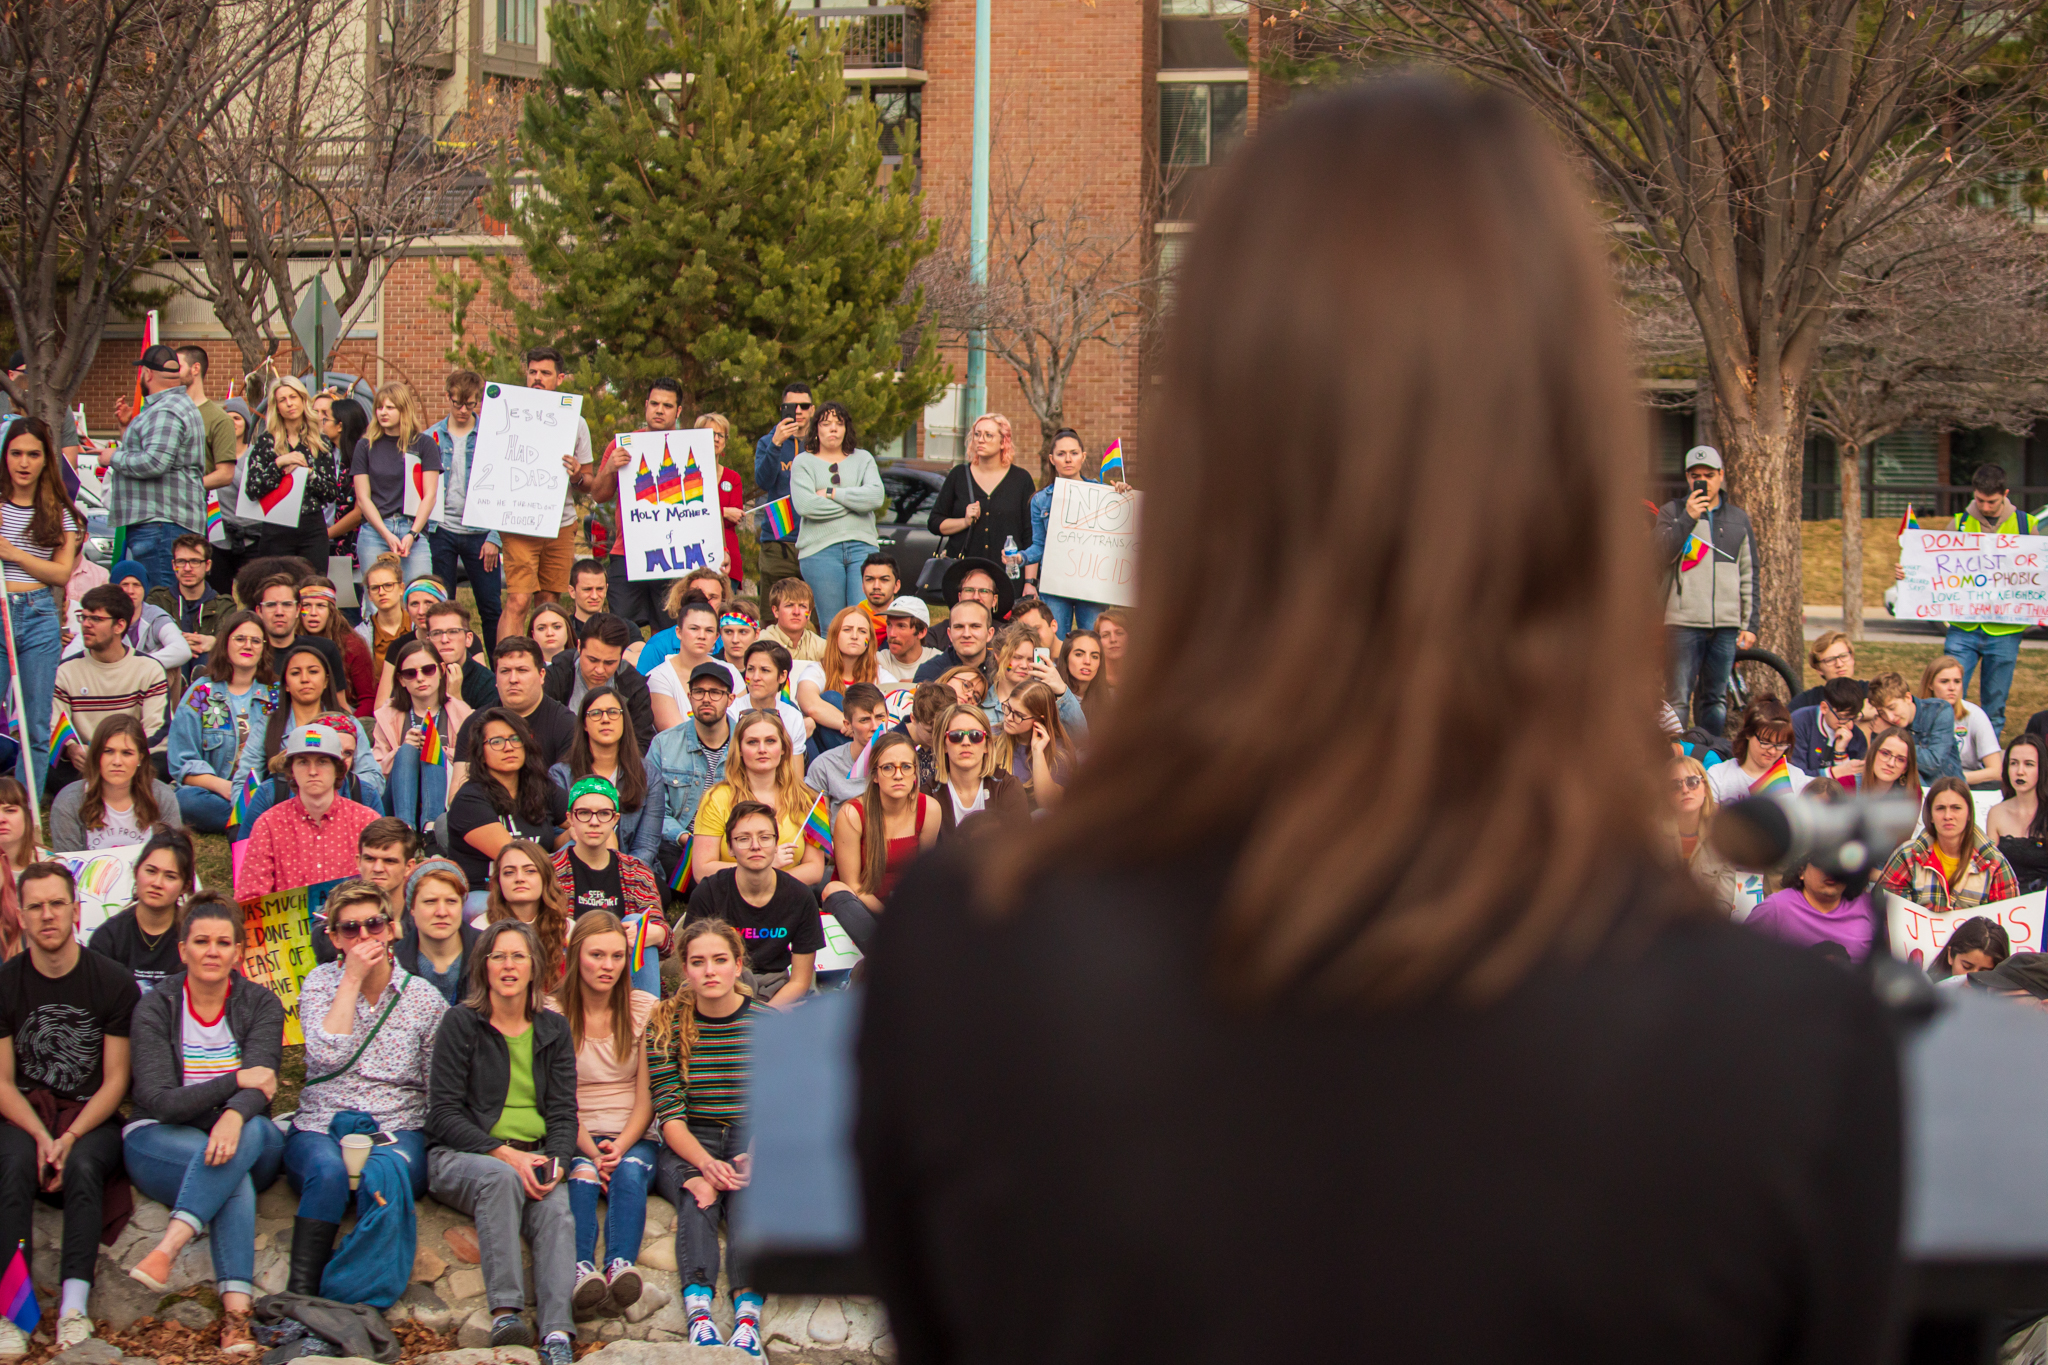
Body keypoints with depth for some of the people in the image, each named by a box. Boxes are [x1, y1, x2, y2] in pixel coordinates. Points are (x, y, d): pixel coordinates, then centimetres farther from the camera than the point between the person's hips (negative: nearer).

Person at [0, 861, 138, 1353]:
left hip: (92, 1114, -1)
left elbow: (115, 1081, -1)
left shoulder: (113, 983, -1)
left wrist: (71, 1138, -17)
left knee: (84, 1166, -34)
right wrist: (41, 1137, -17)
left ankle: (74, 1307, -40)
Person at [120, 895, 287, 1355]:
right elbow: (159, 1101, -12)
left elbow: (260, 1083, -14)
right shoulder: (155, 1009, 0)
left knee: (250, 1135, -36)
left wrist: (235, 1115, -37)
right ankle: (236, 1312, -47)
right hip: (161, 1141, -2)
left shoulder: (261, 1005, 4)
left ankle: (167, 1249, -49)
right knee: (234, 1174, -35)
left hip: (247, 1136, 2)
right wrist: (236, 1081, -17)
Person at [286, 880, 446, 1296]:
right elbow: (328, 1056, -11)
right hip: (321, 1127, 0)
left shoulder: (424, 998, 7)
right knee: (329, 1169, -36)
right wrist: (353, 979, -9)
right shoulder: (320, 982, 8)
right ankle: (300, 1290, -41)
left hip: (398, 1132, 0)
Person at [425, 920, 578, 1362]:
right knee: (499, 1178, -37)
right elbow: (443, 1114, -3)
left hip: (533, 1157, 2)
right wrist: (504, 1155, -16)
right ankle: (505, 1312, -41)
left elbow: (563, 1113, 11)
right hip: (462, 1156, -2)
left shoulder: (553, 1030, 15)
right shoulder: (461, 1023, 3)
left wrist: (555, 1162, -11)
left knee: (556, 1206, -31)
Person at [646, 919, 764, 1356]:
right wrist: (705, 1165, -21)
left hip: (755, 1139, 0)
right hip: (687, 1146, 0)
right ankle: (698, 1311, -51)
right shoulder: (667, 1025, 4)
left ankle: (748, 1316, -48)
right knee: (697, 1195, -32)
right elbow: (669, 1112, -4)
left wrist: (756, 1156, -21)